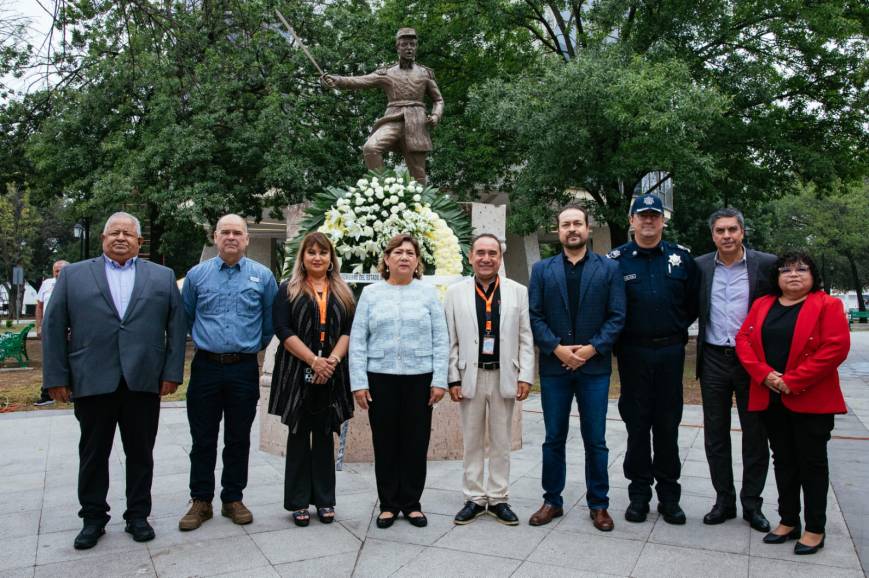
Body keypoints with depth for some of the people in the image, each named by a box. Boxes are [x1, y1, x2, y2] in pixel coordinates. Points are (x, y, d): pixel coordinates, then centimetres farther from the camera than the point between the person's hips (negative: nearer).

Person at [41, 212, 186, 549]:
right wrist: (56, 377, -2)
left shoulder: (162, 277, 9)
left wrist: (172, 372, -2)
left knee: (140, 454, 9)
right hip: (92, 382, 0)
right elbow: (53, 327, 5)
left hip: (144, 382, 0)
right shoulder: (73, 275, 8)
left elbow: (176, 327, 5)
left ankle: (138, 516, 24)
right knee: (93, 455, 11)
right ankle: (93, 518, 26)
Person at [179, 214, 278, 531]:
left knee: (238, 439, 9)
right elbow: (185, 317, 16)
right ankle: (200, 501, 20)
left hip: (244, 368, 0)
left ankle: (233, 499, 23)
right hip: (206, 366, 1)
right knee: (203, 439, 7)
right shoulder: (197, 274, 3)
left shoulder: (263, 276, 1)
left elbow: (270, 322, 10)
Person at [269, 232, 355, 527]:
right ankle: (298, 502, 13)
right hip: (297, 373, -2)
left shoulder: (343, 293, 13)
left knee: (325, 436, 7)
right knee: (299, 435, 4)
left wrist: (333, 360, -13)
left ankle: (325, 500, 16)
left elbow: (349, 330, 4)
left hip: (332, 376, 2)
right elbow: (283, 330, -7)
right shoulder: (288, 290, 4)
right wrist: (314, 361, -16)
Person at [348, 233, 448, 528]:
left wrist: (439, 380, -4)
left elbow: (441, 340, 2)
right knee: (385, 443, 7)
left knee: (416, 442, 7)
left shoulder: (428, 293, 5)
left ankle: (411, 503, 22)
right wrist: (358, 382, -4)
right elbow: (357, 341, 2)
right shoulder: (370, 293, 5)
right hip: (380, 378, 0)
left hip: (419, 379, 0)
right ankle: (388, 504, 21)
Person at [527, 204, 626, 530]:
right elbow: (535, 316, 0)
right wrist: (558, 348, -11)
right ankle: (552, 501, 23)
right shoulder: (542, 269, 7)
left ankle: (599, 504, 22)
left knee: (595, 440, 7)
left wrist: (591, 348, -12)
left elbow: (617, 316, -1)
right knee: (553, 439, 10)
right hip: (554, 366, 1)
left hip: (594, 366, -1)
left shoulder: (609, 268, 4)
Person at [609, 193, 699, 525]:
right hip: (633, 353, -1)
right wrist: (619, 338, 2)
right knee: (636, 424, 7)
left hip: (670, 351, 1)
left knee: (668, 425, 8)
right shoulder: (616, 260, 0)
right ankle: (639, 494, 19)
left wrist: (678, 329, 7)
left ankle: (669, 496, 20)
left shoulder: (681, 257, 5)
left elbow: (694, 302, 12)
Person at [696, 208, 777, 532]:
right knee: (715, 434, 9)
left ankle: (752, 503, 23)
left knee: (755, 435, 8)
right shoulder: (700, 267, 2)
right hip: (714, 360, 2)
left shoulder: (766, 264, -4)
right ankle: (724, 500, 23)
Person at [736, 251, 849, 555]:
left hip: (810, 400, -4)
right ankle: (788, 521, 25)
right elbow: (743, 339, 3)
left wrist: (794, 381, -18)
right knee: (783, 460, 13)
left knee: (812, 462, 5)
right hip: (770, 399, 4)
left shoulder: (827, 305, -4)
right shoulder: (762, 305, 10)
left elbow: (836, 347, -15)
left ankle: (815, 529, 16)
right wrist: (765, 374, -13)